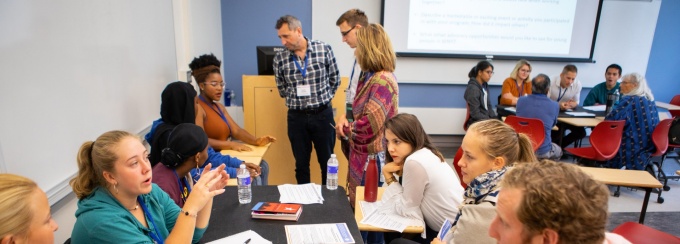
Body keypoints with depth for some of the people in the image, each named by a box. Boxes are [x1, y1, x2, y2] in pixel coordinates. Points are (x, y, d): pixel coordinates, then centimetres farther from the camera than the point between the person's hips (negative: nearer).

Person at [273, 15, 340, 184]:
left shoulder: (324, 49, -6)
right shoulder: (279, 59, -4)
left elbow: (335, 80, 5)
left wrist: (321, 99, 8)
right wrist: (297, 100, 9)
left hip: (323, 114, -1)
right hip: (296, 117, 1)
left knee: (327, 161, 12)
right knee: (301, 164, 12)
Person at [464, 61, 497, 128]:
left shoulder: (485, 86, 11)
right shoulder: (472, 89, -15)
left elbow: (488, 106, 15)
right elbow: (475, 114, -18)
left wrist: (495, 119, 0)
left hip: (486, 119, 8)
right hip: (477, 122, -8)